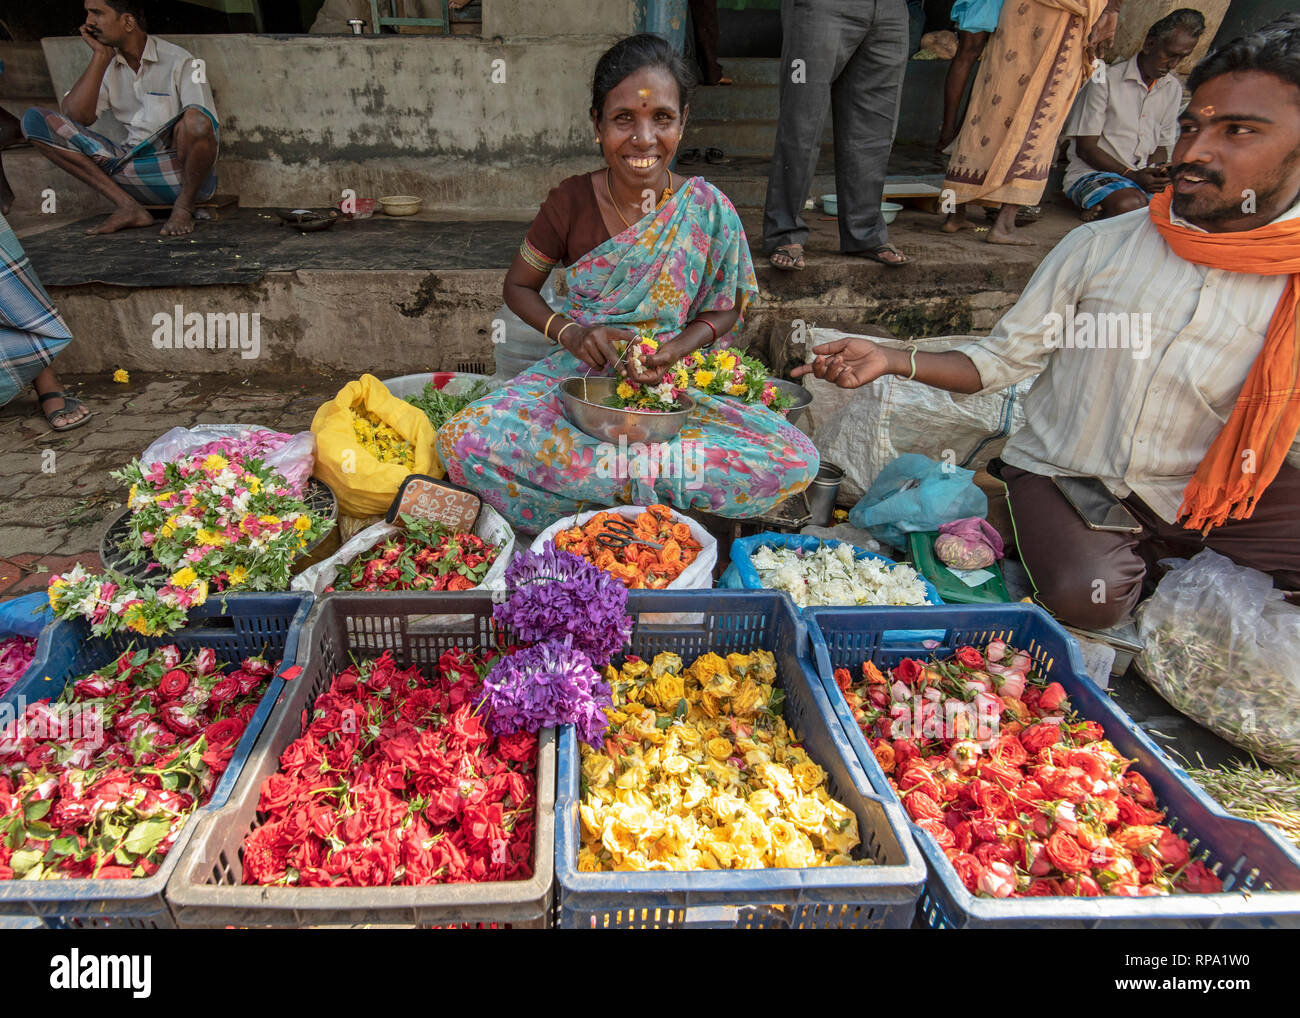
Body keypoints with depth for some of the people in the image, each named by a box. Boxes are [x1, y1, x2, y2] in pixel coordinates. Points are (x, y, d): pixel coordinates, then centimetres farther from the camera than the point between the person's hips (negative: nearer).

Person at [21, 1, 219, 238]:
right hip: (131, 169, 5)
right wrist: (100, 56, 0)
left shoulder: (179, 63, -2)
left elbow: (210, 129, -7)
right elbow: (76, 116, 0)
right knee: (35, 119, -5)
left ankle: (184, 207, -11)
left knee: (195, 119, -36)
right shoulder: (106, 64, 13)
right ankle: (129, 208, -15)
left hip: (185, 174, -5)